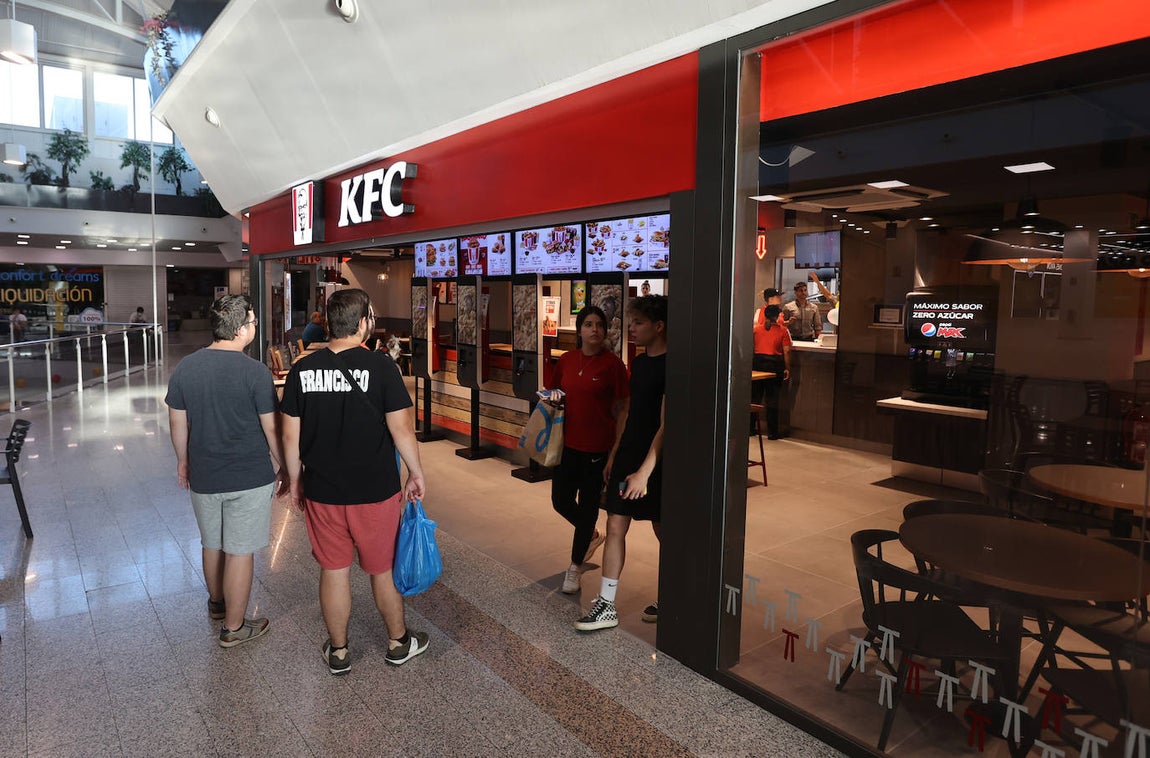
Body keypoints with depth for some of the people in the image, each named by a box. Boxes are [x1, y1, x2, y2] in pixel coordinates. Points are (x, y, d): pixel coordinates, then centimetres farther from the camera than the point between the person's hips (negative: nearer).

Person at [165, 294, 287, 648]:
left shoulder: (184, 368, -2)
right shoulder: (254, 372, -18)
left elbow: (178, 423, 8)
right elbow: (272, 429, -13)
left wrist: (183, 461, 22)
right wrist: (285, 468, 0)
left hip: (203, 476, 6)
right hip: (249, 478, -5)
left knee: (212, 543, 24)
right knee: (240, 552, 6)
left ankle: (217, 602, 46)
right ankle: (234, 628, 18)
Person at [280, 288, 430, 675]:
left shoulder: (303, 369, -4)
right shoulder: (380, 365, -15)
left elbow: (291, 436, 1)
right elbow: (401, 429, -14)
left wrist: (296, 481, 14)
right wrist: (416, 473, 0)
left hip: (321, 491, 3)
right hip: (375, 490, -2)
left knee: (333, 571, 16)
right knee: (383, 569, 15)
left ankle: (338, 652, 32)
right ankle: (399, 642, 34)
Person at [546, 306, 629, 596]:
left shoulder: (613, 364, -10)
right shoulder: (566, 360, 3)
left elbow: (621, 411, -8)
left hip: (597, 448, -4)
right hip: (567, 444, 5)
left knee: (588, 506, 7)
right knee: (561, 501, 10)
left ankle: (575, 566, 27)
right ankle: (593, 535, 40)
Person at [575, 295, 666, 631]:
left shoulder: (669, 366, -17)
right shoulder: (639, 362, 9)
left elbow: (665, 425, -20)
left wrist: (645, 471, -23)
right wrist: (614, 456, 18)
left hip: (654, 463, -8)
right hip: (627, 456, 8)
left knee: (664, 533, 9)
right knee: (615, 527, 7)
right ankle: (606, 605, 15)